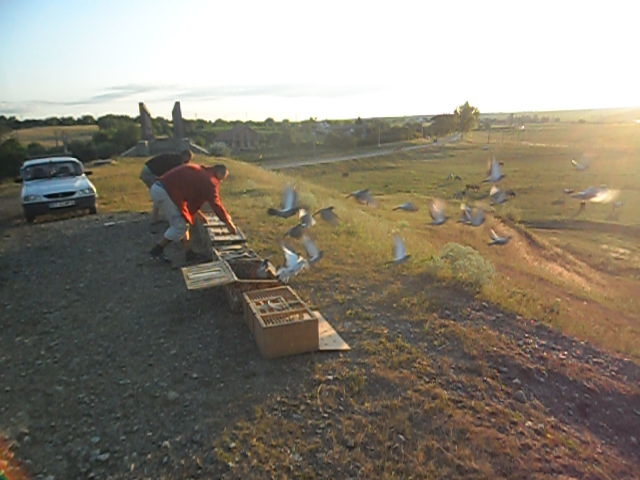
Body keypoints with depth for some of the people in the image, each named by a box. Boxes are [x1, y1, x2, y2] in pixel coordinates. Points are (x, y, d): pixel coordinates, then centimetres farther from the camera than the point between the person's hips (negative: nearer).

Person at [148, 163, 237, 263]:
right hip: (165, 192, -10)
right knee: (181, 225, -1)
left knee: (182, 222, 15)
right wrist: (228, 222, -2)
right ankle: (157, 250, 8)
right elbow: (216, 203, -9)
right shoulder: (209, 180, -5)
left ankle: (189, 253, 18)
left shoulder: (198, 171, 23)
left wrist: (197, 212, 35)